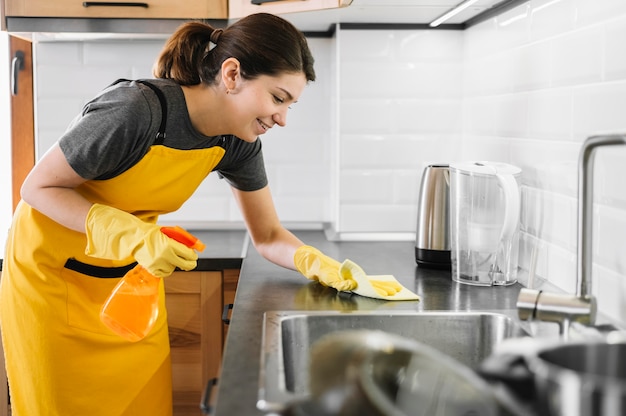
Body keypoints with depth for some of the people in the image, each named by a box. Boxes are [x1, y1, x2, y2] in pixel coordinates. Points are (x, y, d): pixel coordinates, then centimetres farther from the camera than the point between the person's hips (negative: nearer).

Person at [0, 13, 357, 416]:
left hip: (133, 273, 5)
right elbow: (38, 187, -22)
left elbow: (268, 236, 0)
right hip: (52, 272, -5)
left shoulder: (239, 144, -10)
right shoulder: (135, 111, -32)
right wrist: (133, 236, -33)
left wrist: (316, 262, -21)